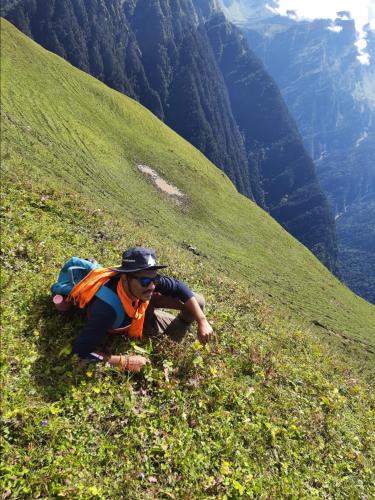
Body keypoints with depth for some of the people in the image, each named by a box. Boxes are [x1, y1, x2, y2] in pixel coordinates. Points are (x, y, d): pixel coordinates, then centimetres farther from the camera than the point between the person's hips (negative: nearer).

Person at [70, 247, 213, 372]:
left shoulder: (145, 278, -34)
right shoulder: (107, 307, -47)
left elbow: (179, 287, -19)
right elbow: (81, 351, -44)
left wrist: (202, 321, -22)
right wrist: (125, 362, -38)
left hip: (141, 309, 4)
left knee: (197, 301, -5)